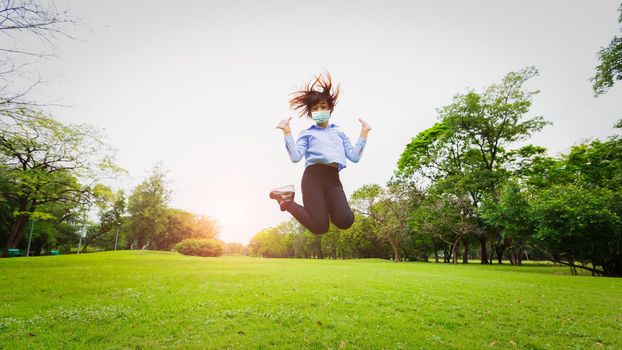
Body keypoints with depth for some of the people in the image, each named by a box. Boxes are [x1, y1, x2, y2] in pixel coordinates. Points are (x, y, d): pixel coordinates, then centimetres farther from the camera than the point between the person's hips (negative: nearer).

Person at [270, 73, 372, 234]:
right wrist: (287, 132, -8)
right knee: (319, 227, -11)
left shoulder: (339, 133, 24)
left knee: (345, 221, -19)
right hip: (313, 177, -3)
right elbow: (295, 156, -4)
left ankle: (327, 207, 14)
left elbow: (355, 156, 11)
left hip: (333, 180, 3)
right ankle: (287, 201, 12)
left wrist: (364, 132, 9)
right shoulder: (307, 133, 15)